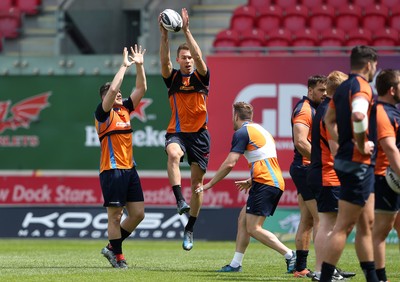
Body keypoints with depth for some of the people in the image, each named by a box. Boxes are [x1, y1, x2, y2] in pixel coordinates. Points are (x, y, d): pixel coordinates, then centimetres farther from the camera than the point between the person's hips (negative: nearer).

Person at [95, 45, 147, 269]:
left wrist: (139, 65, 1)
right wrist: (124, 66, -16)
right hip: (112, 170, -8)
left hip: (129, 169, 8)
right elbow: (112, 89, -22)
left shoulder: (125, 109, 14)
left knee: (138, 213, 6)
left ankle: (112, 247, 19)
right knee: (115, 215, -4)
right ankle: (117, 256, 5)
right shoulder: (103, 113, -6)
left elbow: (141, 88, 12)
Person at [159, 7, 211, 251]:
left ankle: (190, 229, 15)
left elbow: (199, 56, -13)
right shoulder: (173, 78, 6)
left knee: (197, 182, 3)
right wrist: (165, 36, -24)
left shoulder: (201, 77, 3)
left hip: (199, 133, 1)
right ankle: (180, 200, -45)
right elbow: (165, 61, -12)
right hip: (177, 132, -1)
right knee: (173, 154, -37)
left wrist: (186, 31, -21)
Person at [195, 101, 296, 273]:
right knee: (243, 218, 15)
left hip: (265, 182, -10)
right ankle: (236, 264, 16)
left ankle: (290, 256, -16)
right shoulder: (260, 130, 23)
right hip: (275, 183, 10)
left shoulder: (242, 132, -5)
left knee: (253, 228, -9)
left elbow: (229, 164, -12)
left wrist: (209, 184, -4)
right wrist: (250, 182, 40)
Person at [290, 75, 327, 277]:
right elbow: (301, 142, -24)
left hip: (307, 169, 10)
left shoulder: (313, 109, 19)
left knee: (307, 220, 10)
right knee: (321, 217, -12)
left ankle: (300, 268, 11)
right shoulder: (304, 110, -13)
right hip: (306, 168, -10)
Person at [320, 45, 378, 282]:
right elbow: (358, 115, -34)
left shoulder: (343, 88, 14)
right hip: (359, 163, -10)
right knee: (344, 226, -8)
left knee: (366, 224, 14)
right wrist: (362, 145, -21)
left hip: (347, 160, 10)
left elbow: (329, 119, 27)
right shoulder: (362, 86, -14)